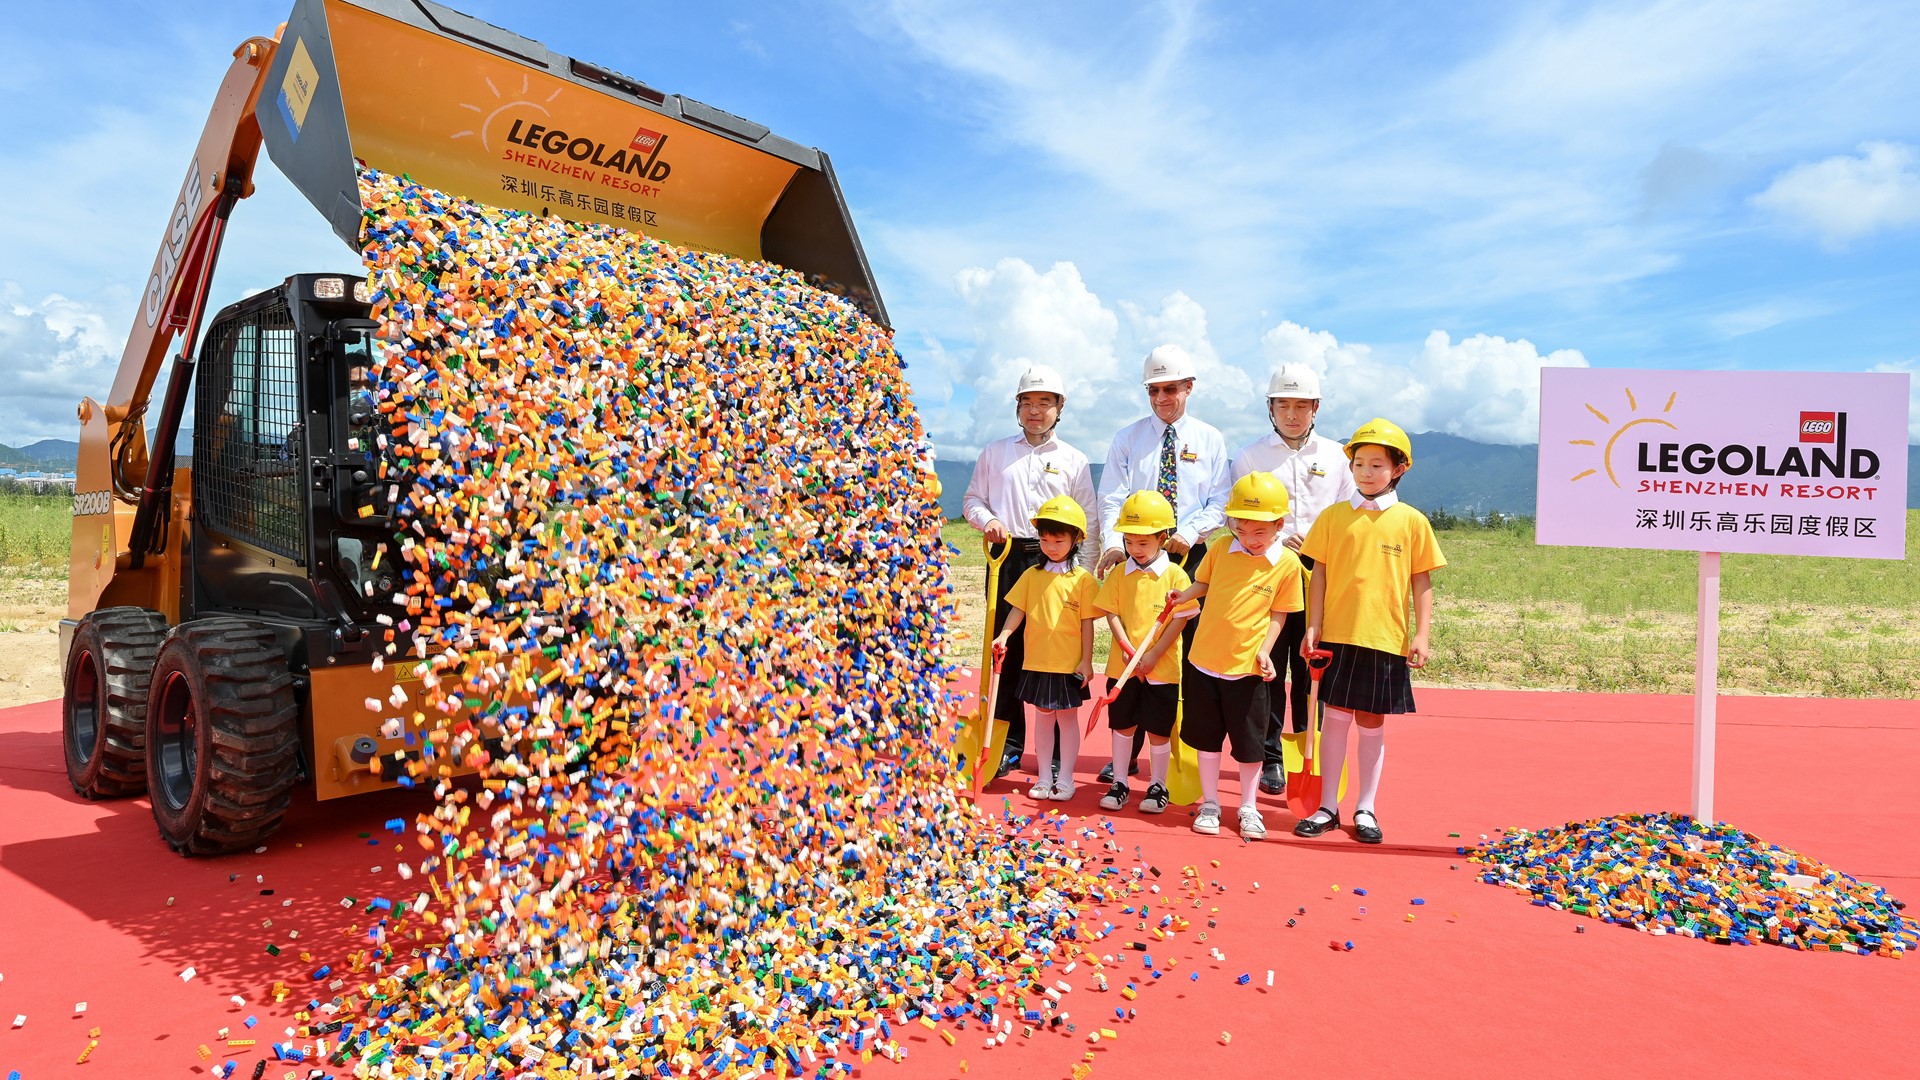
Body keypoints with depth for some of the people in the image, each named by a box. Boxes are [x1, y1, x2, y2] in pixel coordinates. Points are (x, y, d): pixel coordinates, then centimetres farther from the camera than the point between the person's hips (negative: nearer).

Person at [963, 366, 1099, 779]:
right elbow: (972, 499, 15)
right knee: (1006, 650, 3)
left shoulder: (1074, 460, 9)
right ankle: (1009, 745, 13)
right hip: (1007, 557, 1)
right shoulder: (995, 452, 12)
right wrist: (988, 519, -7)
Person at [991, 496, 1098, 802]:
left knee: (1068, 718, 8)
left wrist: (1086, 660, -6)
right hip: (1036, 661, 3)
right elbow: (1018, 610, 4)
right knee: (1042, 717, 12)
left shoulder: (1083, 579, -6)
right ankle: (1044, 777, 23)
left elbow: (1086, 623, -5)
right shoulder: (1032, 575, 4)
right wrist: (1004, 636, -12)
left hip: (1069, 663, -3)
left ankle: (1064, 778, 18)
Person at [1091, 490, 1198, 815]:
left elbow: (1178, 621, -8)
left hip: (1162, 668, -2)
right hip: (1122, 666, 3)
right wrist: (1128, 649, -13)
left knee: (1158, 729, 7)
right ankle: (1120, 783, 23)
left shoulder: (1175, 576, -6)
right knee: (1122, 725, 11)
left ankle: (1158, 786, 22)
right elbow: (1112, 615, 1)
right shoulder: (1119, 575, 3)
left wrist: (1152, 656, -14)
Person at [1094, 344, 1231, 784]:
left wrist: (1189, 533, -14)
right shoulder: (1128, 438, 7)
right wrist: (1114, 544, -18)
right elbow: (1112, 498, -1)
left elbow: (1220, 500, 4)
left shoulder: (1210, 439, 8)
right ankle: (1126, 754, 9)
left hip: (1190, 554, 0)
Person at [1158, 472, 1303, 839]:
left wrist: (1265, 650, -11)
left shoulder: (1287, 562, -7)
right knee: (1206, 738, 13)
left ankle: (1249, 808, 26)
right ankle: (1209, 803, 27)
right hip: (1205, 659, 2)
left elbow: (1279, 613, 0)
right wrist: (1183, 595, -6)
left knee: (1249, 743, 8)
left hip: (1247, 667, -2)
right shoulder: (1220, 548, -2)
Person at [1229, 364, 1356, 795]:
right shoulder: (1250, 456, 6)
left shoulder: (1334, 455, 11)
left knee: (1312, 667, 4)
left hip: (1320, 572, 1)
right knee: (1268, 666, -1)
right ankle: (1270, 758, 9)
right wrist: (1277, 541, -11)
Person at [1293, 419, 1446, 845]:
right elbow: (1319, 575, 4)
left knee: (1372, 724, 9)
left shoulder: (1412, 521, 1)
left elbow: (1422, 582, 3)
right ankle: (1328, 806, 17)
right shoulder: (1334, 516, 3)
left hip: (1386, 639, 0)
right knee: (1336, 717, 5)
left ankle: (1365, 809, 22)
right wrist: (1312, 626, -1)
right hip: (1338, 635, 0)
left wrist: (1421, 635, -2)